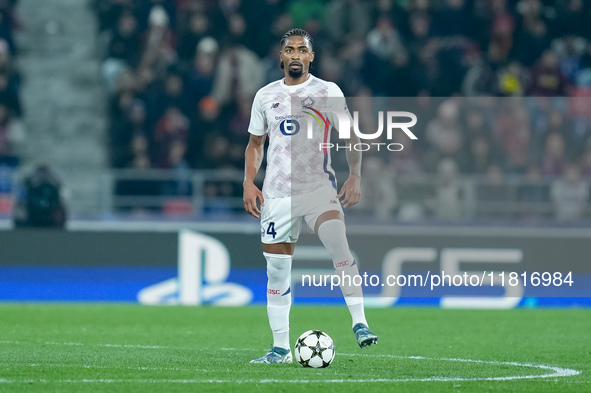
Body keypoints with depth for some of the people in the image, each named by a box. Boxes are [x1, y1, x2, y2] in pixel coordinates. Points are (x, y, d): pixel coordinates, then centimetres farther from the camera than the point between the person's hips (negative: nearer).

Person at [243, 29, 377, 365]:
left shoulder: (329, 92, 2)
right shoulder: (266, 96, 10)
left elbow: (351, 136, 5)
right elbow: (256, 143, 19)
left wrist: (355, 176, -8)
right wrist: (249, 182, 5)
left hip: (319, 187, -3)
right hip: (278, 193, 3)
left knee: (338, 241, -29)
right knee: (277, 271, 4)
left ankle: (360, 324, -28)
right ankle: (280, 348, 15)